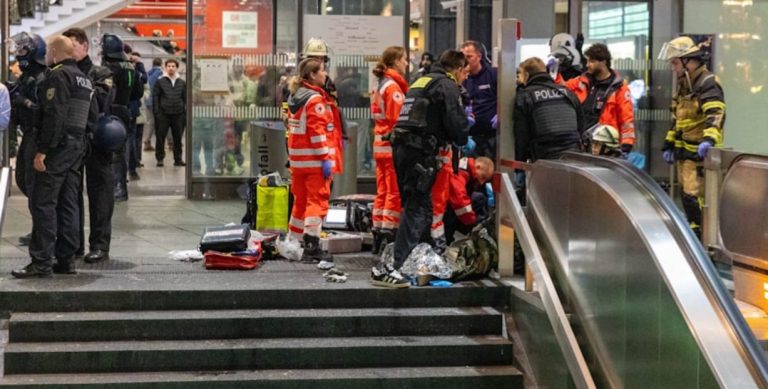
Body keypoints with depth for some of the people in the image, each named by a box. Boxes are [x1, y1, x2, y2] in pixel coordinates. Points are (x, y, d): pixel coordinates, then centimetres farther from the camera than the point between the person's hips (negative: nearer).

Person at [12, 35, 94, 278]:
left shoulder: (59, 76, -10)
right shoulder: (84, 79, 18)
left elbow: (54, 115, -19)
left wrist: (43, 149, -21)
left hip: (58, 148, -9)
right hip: (77, 148, 9)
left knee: (43, 203, -7)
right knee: (68, 204, 10)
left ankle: (42, 262, -10)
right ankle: (66, 259, 11)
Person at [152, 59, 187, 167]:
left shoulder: (182, 83, 12)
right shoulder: (160, 81, 4)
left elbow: (185, 98, 14)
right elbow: (155, 97, 1)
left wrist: (185, 112, 4)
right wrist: (156, 112, -7)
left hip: (178, 114, 2)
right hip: (163, 114, -2)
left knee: (178, 137, 5)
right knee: (160, 137, -1)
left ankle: (178, 159, 13)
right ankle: (160, 158, 6)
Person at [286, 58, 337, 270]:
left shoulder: (295, 97, 13)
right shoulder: (315, 100, -14)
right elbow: (318, 131, -19)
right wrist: (326, 159, -18)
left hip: (298, 158, 9)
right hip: (314, 159, -9)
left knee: (301, 199, 15)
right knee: (317, 200, -8)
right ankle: (312, 246, -14)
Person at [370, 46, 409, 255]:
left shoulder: (381, 85, 15)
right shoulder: (394, 86, -13)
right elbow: (398, 119, -18)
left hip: (380, 146, 9)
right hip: (393, 146, -9)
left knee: (383, 191, 12)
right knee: (395, 193, -5)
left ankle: (378, 235, 14)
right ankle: (388, 236, -6)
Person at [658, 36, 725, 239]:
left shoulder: (708, 84, -15)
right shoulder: (684, 84, 16)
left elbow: (715, 115, -30)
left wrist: (709, 139, -45)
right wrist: (669, 144, 24)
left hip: (699, 153, -10)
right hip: (684, 152, 10)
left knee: (693, 197, -14)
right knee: (688, 196, 14)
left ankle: (699, 239, -10)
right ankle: (694, 236, 22)